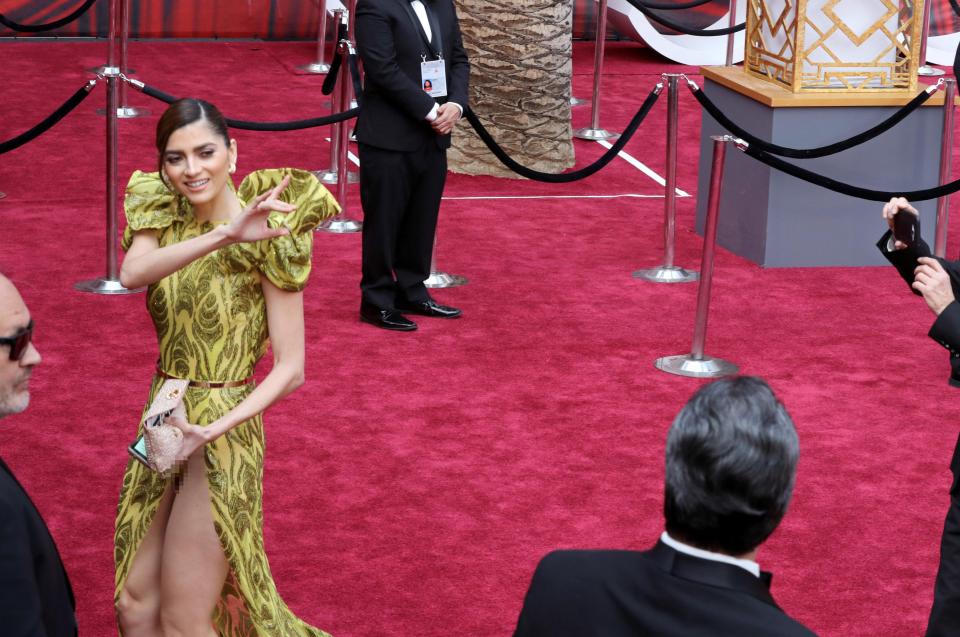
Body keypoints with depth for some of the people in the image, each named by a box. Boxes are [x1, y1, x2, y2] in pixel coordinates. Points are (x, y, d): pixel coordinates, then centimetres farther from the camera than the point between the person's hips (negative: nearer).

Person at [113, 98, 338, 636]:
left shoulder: (267, 235, -14)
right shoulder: (163, 217, 1)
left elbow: (291, 370, -14)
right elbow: (132, 272, -24)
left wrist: (211, 430, -26)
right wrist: (223, 235, -38)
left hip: (221, 434, -6)